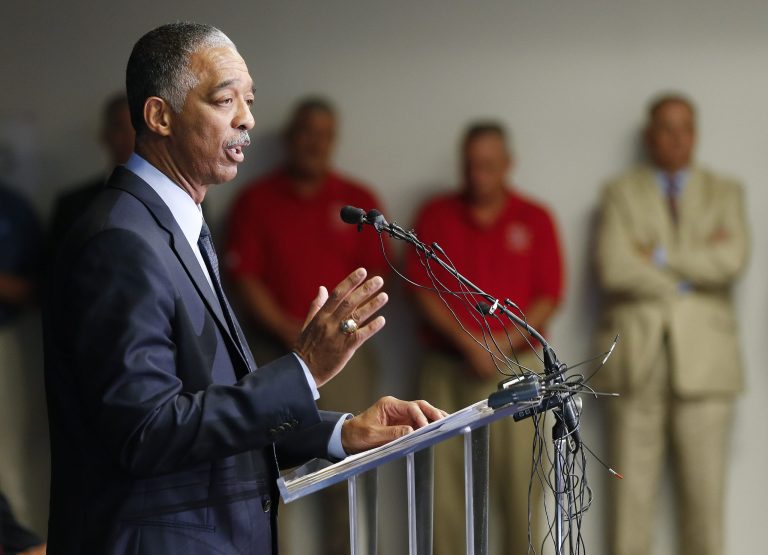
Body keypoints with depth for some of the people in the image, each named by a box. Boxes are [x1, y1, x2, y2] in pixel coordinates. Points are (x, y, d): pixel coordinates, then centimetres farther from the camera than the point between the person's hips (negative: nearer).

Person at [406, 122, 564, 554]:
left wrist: (504, 342, -10)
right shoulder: (435, 215, 7)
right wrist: (468, 341, -10)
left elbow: (550, 296, 3)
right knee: (446, 483, -3)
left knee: (519, 482, -5)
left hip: (516, 365, 0)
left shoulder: (535, 219, 6)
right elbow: (422, 290, 1)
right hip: (446, 368, 1)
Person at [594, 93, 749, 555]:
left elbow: (732, 261, -8)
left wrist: (660, 256, -8)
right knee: (633, 487, -2)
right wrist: (692, 276, -7)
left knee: (705, 489, -2)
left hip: (703, 361, 1)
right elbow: (614, 269, -8)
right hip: (638, 361, 0)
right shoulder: (621, 194, 8)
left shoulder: (725, 194, 11)